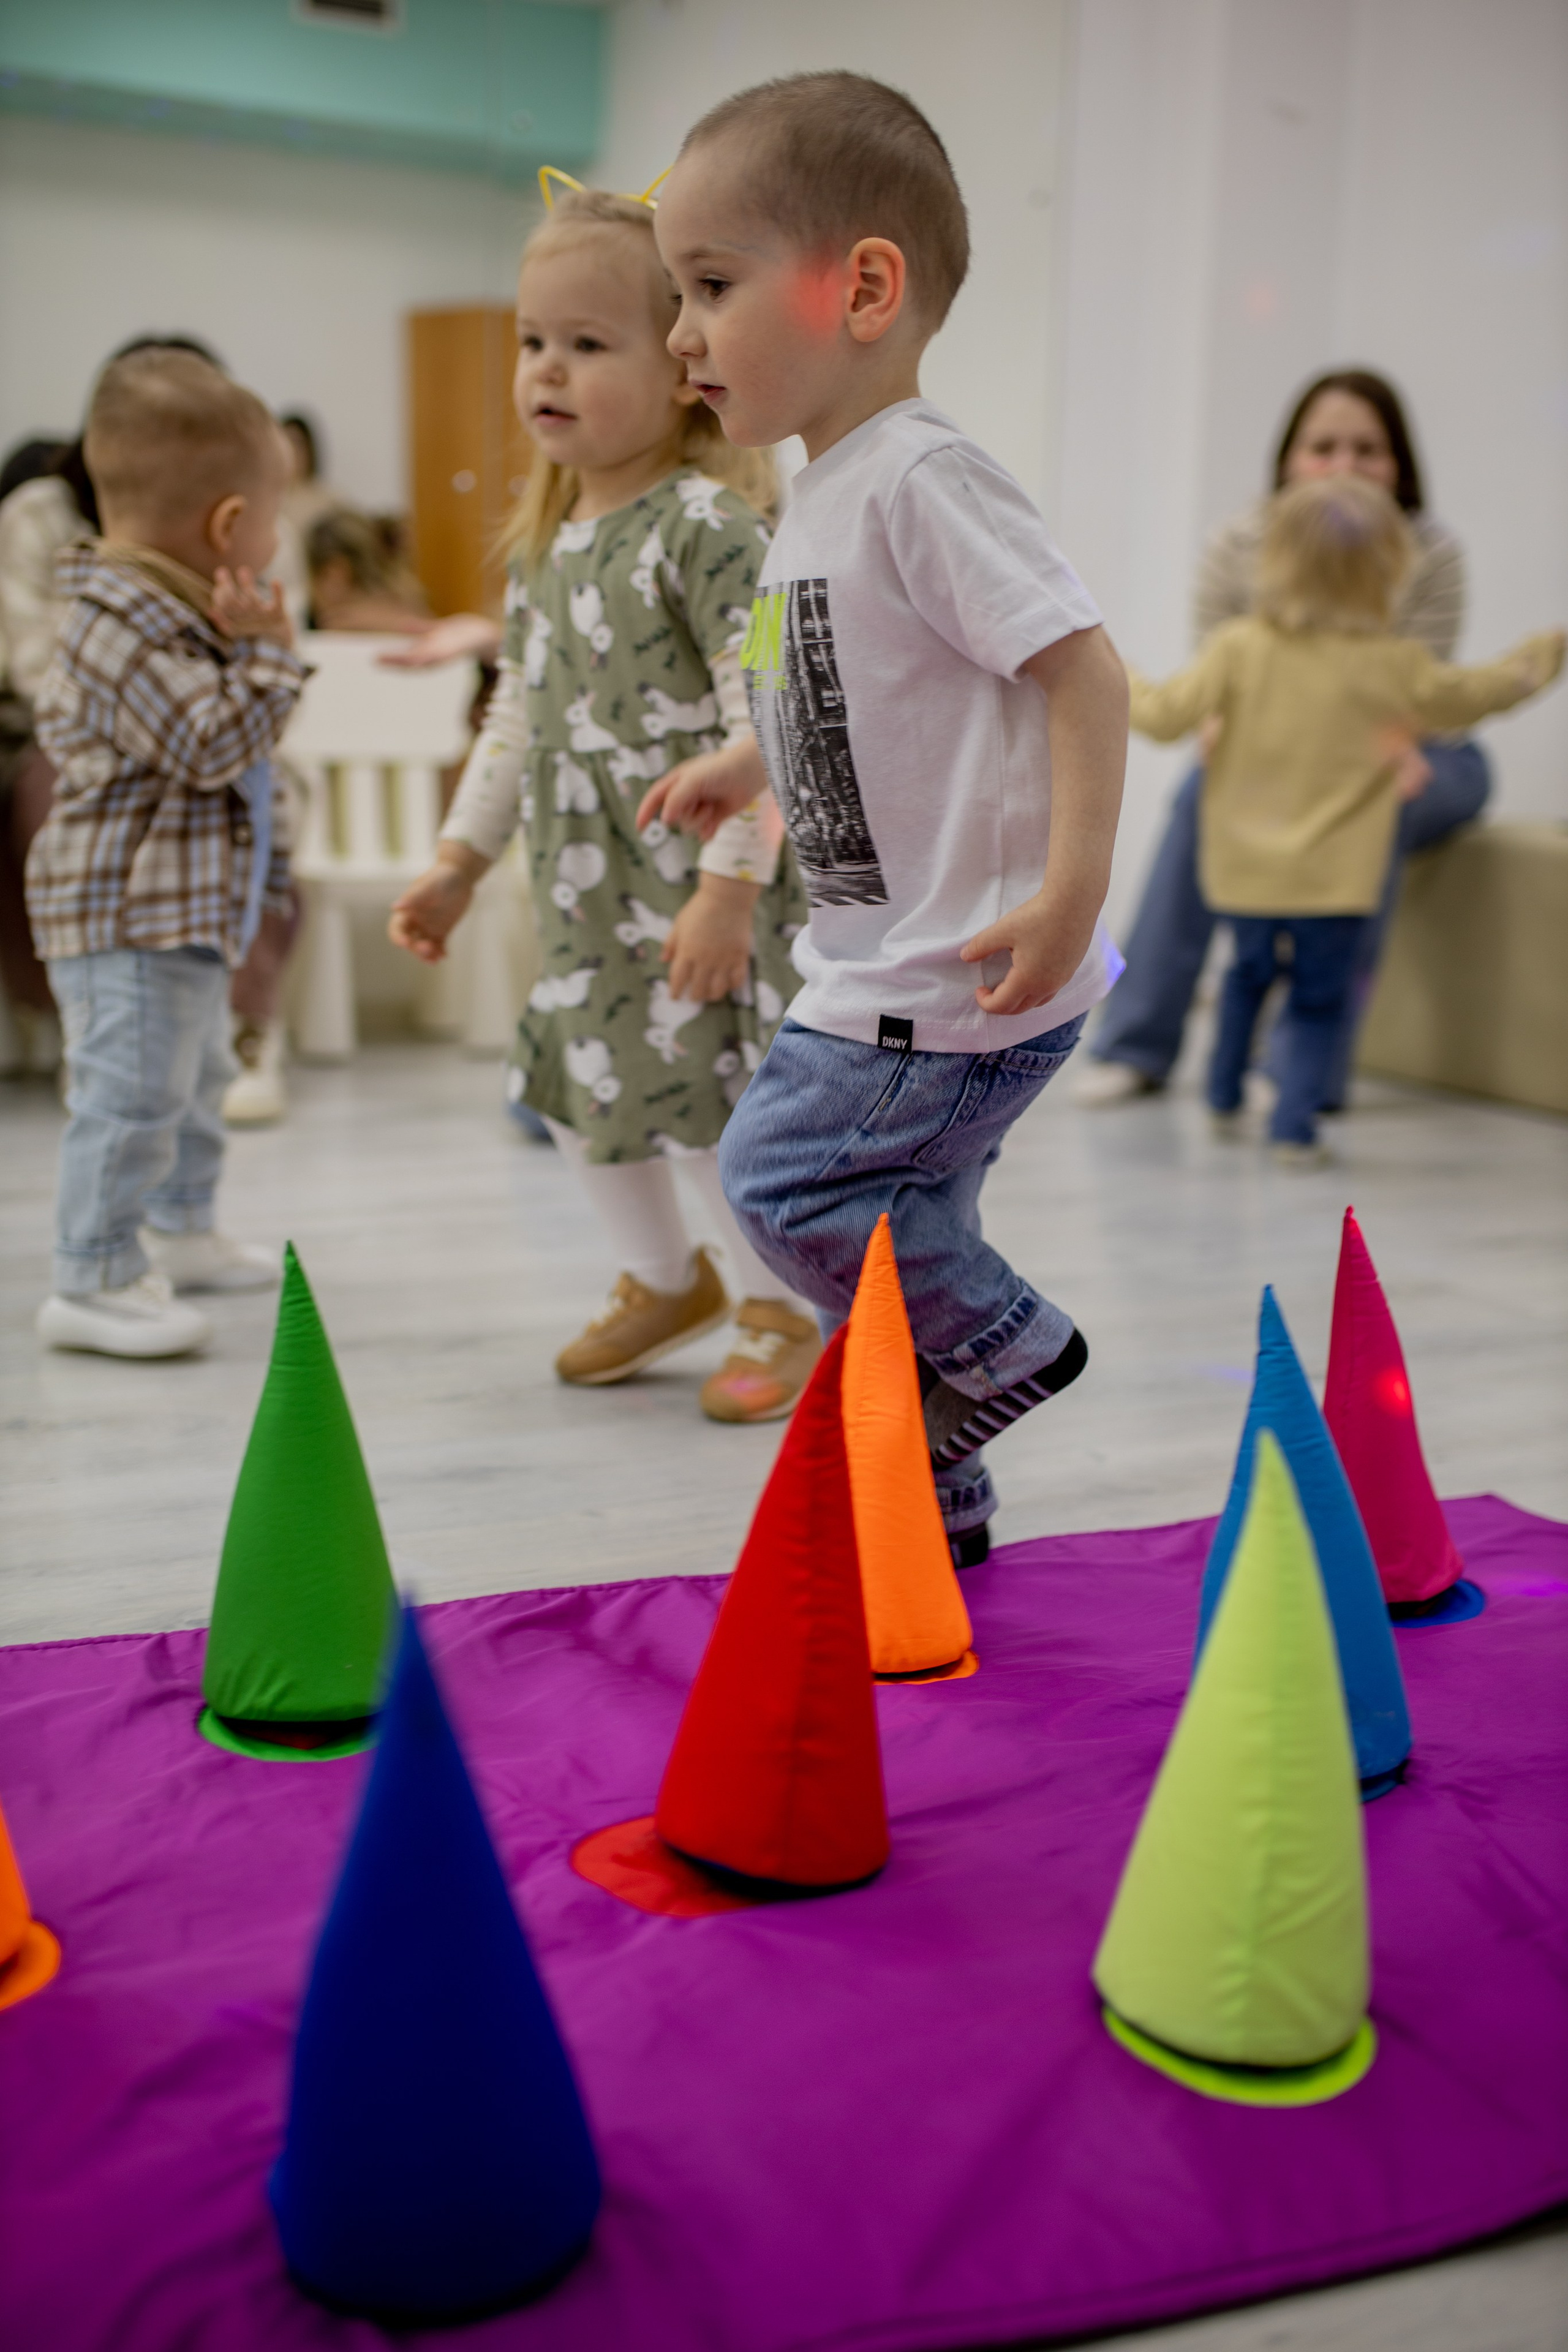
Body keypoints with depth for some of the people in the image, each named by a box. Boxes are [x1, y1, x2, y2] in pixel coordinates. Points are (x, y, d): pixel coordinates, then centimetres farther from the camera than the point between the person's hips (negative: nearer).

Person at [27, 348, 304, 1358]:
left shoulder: (167, 615, 13)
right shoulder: (124, 630, -22)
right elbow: (214, 744, -28)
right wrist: (266, 652, -19)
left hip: (188, 914, 11)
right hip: (128, 916, -11)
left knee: (198, 1076, 23)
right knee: (133, 1090, -10)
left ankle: (180, 1231, 39)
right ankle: (94, 1281, -2)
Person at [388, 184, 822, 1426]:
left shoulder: (707, 522, -15)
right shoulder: (551, 538, 11)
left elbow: (768, 715, -21)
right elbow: (521, 710, 19)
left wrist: (730, 883, -25)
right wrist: (462, 857, 19)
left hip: (702, 889, -8)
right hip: (588, 890, 8)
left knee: (712, 1100, -5)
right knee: (585, 1090, 15)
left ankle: (785, 1313, 20)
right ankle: (665, 1281, 40)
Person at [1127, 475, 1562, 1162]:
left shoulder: (1238, 648, -9)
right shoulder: (1396, 667, -7)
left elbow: (1167, 717, -8)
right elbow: (1472, 695, 8)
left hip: (1244, 870, 2)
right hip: (1335, 877, -2)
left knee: (1248, 974, 25)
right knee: (1318, 1002, 11)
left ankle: (1225, 1098, 33)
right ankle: (1295, 1125, 4)